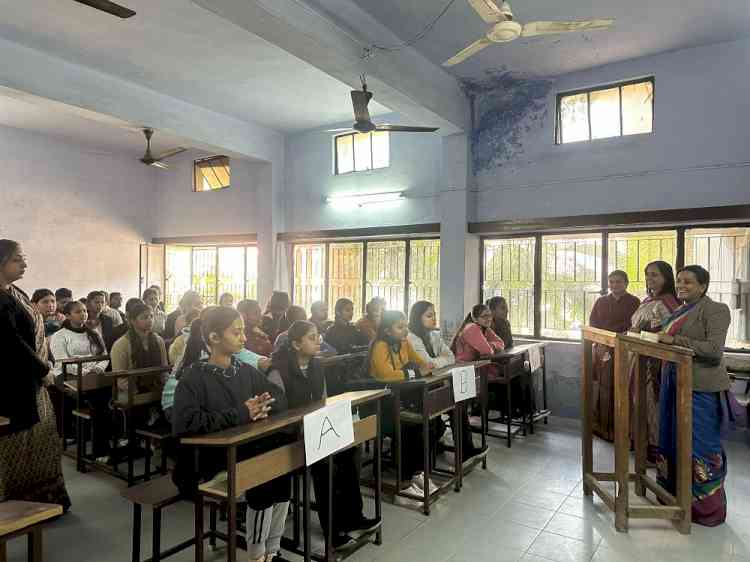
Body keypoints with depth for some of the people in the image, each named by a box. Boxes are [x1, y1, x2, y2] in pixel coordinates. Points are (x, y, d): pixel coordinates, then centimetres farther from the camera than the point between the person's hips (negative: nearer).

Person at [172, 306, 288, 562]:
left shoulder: (246, 372, 6)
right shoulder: (194, 377, -12)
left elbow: (279, 397, 9)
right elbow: (183, 424, -26)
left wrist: (262, 408, -15)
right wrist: (239, 415, -26)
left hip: (244, 450, 6)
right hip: (206, 459, -6)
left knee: (281, 469, -17)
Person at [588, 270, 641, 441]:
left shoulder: (634, 302, 2)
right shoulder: (601, 301, 14)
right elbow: (592, 324, 8)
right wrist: (600, 344, -8)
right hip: (601, 350, 3)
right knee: (601, 388, 4)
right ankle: (599, 425, 13)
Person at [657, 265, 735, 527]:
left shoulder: (715, 310, -8)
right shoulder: (679, 311, 15)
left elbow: (714, 350, -18)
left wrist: (674, 340, -21)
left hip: (701, 389, -7)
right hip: (674, 385, 8)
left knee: (700, 446, 1)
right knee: (673, 440, 14)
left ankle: (707, 508, 17)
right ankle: (674, 495, 29)